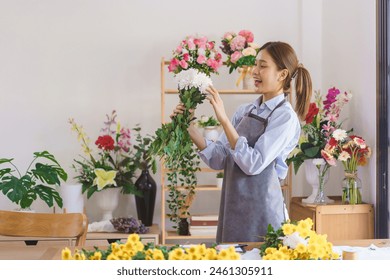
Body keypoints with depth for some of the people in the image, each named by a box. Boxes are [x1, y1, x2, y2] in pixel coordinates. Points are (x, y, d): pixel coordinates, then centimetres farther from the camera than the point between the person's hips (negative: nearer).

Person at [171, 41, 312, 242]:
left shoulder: (286, 116, -10)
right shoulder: (244, 111, 8)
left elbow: (254, 164, -19)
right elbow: (218, 159, 4)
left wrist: (224, 120, -21)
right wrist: (189, 127, -6)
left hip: (261, 211, -6)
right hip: (232, 208, 6)